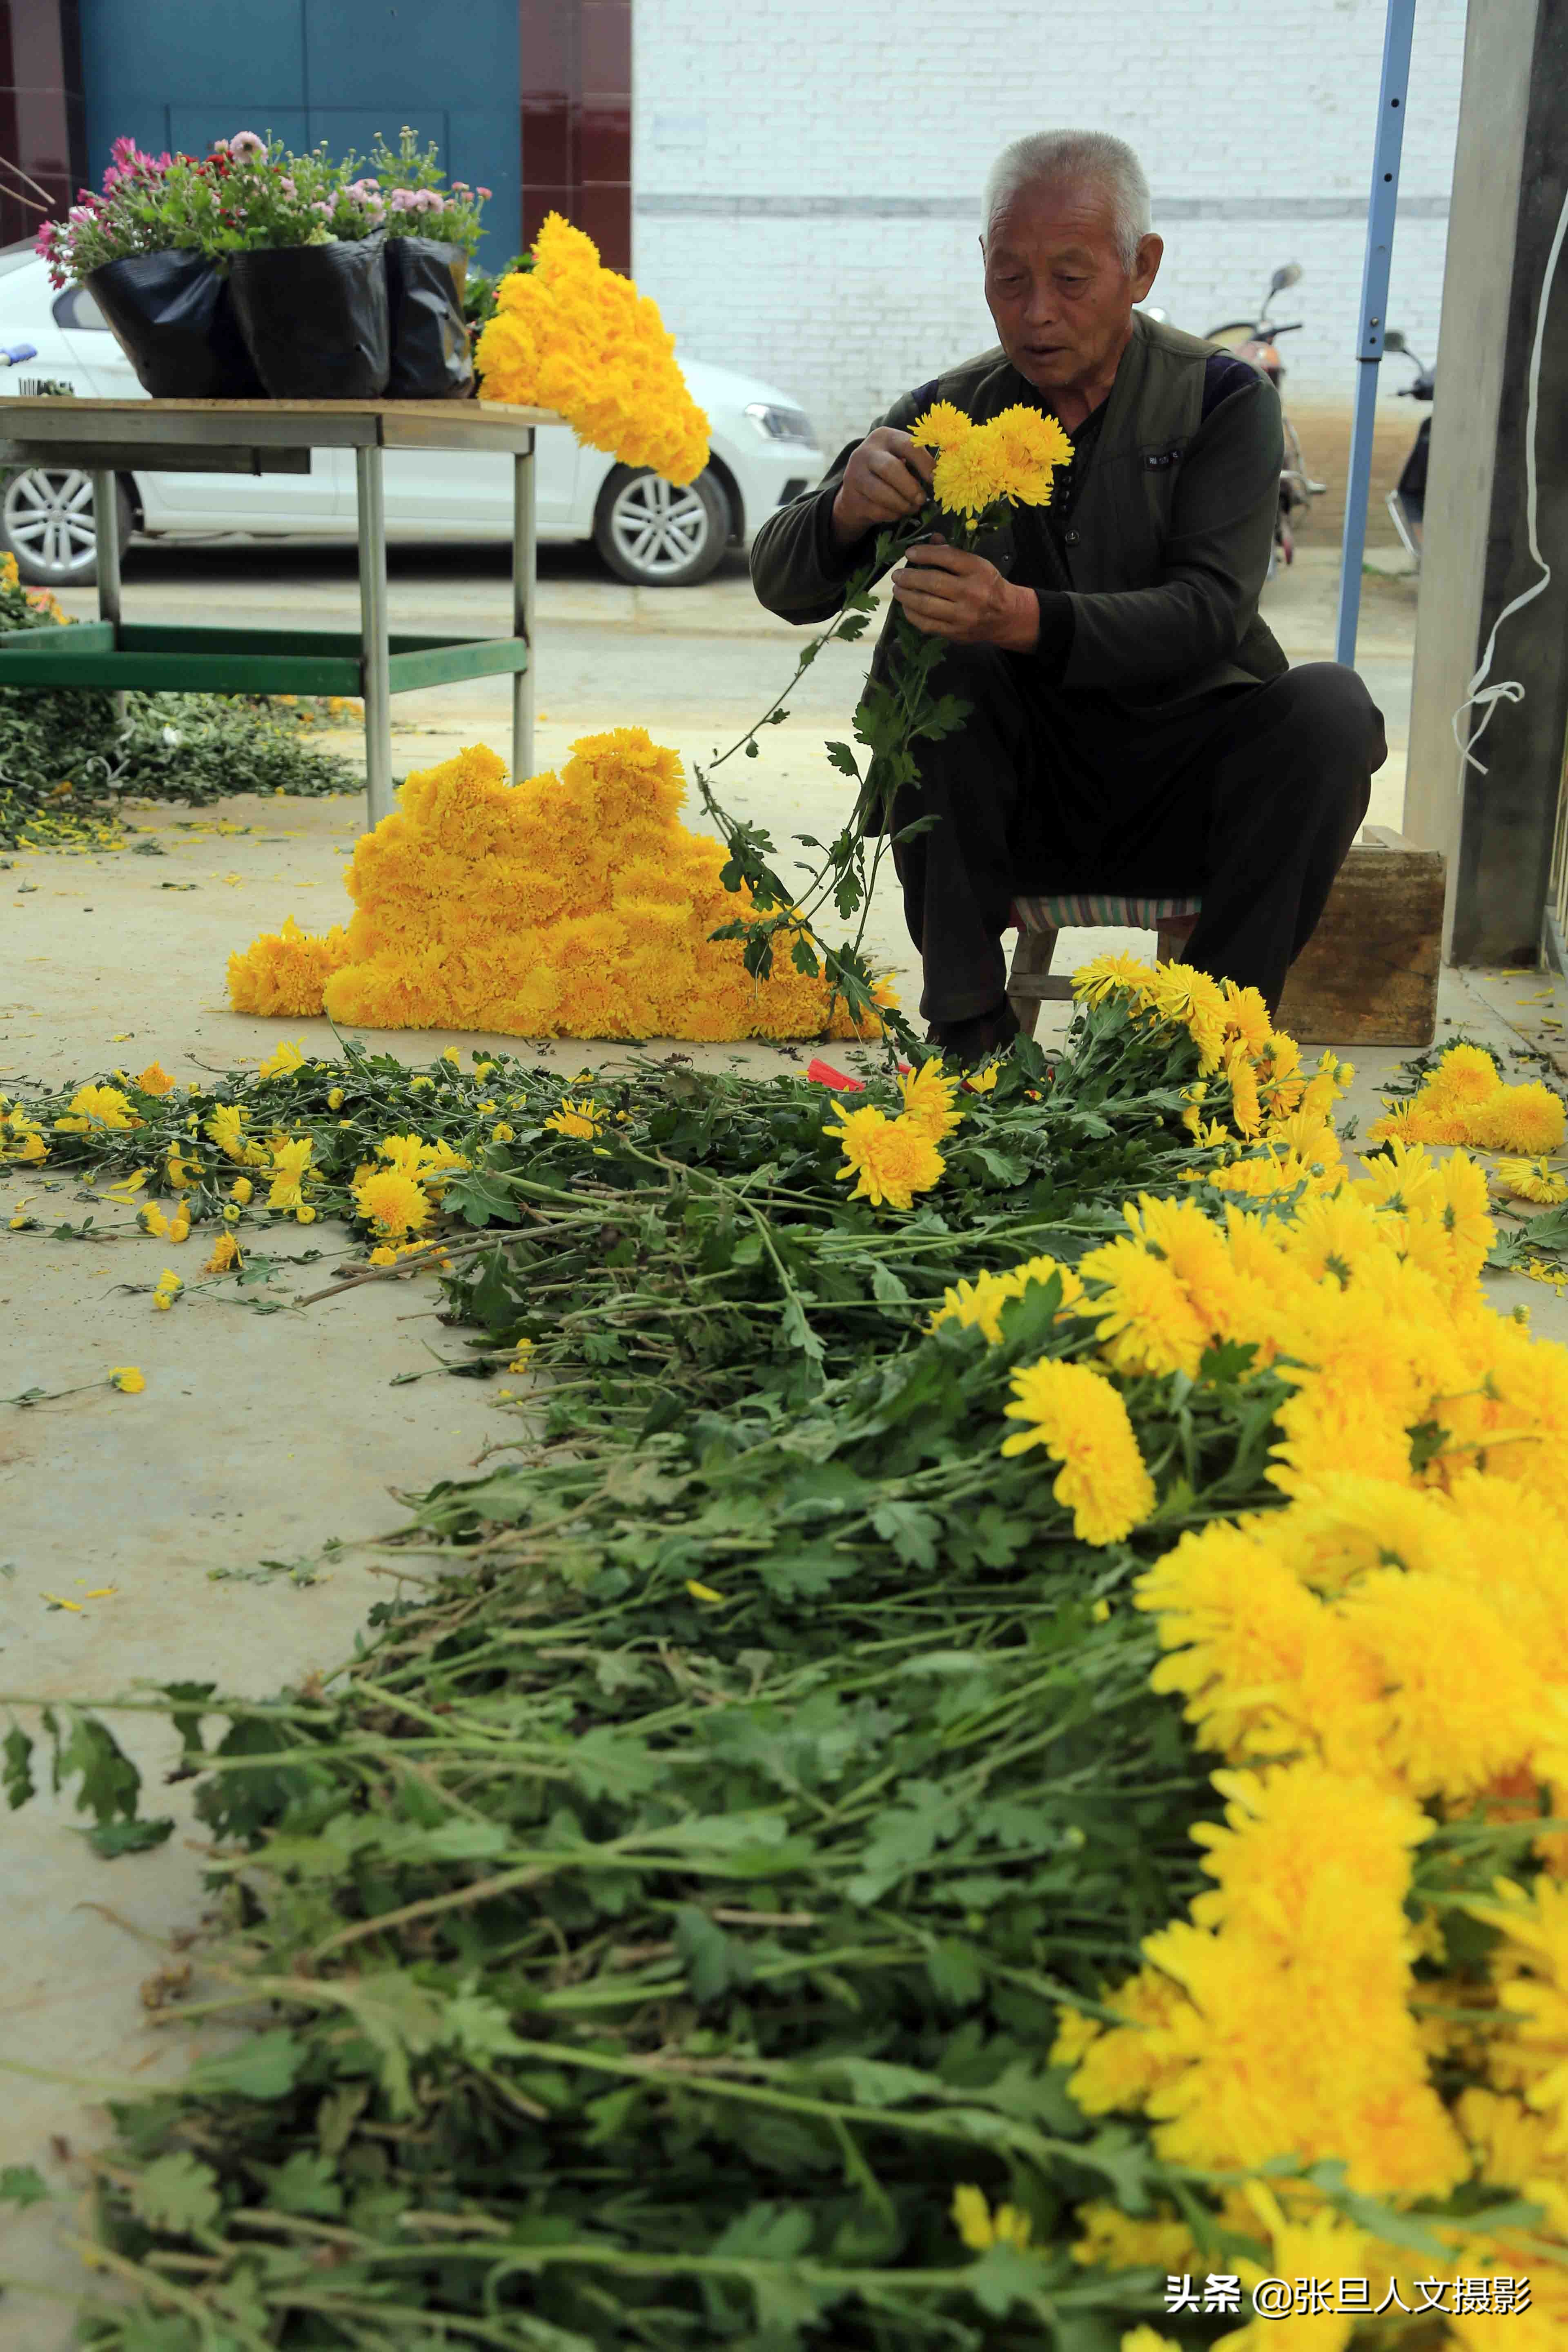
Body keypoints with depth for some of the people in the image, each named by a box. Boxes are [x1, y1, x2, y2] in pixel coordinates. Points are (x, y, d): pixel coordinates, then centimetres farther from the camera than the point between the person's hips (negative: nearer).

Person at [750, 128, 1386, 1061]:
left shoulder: (1222, 399, -3)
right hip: (1021, 793, 1)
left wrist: (1023, 618, -37)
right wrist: (847, 510, -33)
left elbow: (1208, 615, -18)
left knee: (1328, 705, -27)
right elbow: (783, 584, -8)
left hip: (1184, 791, -1)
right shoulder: (949, 415, 1)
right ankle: (967, 1027, -23)